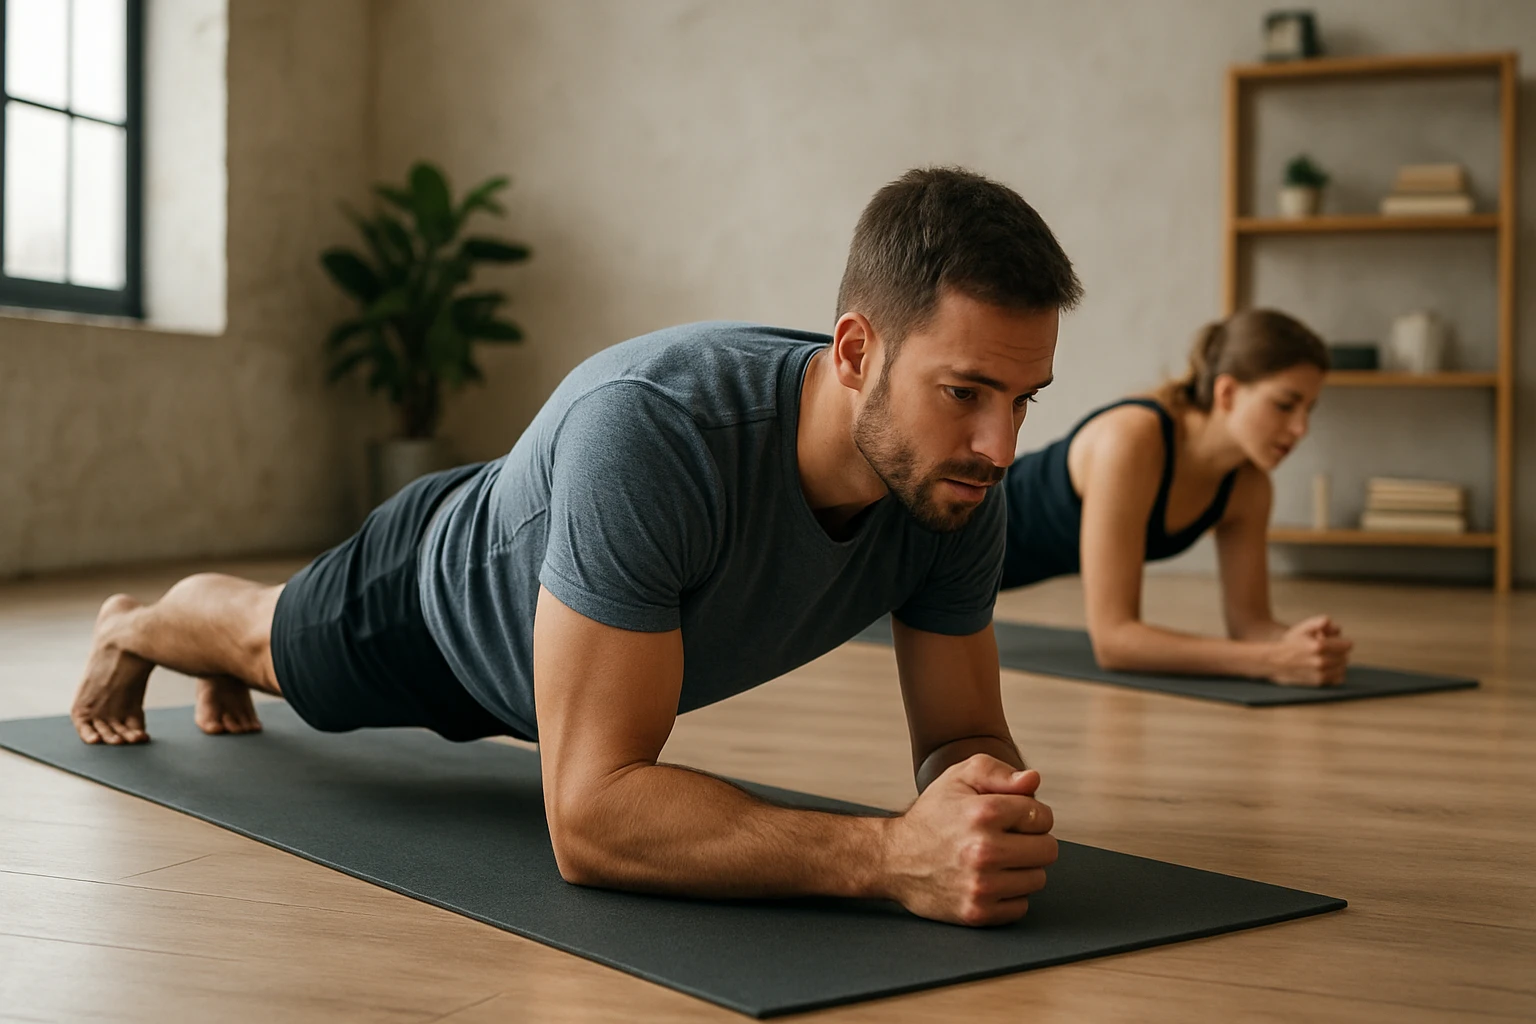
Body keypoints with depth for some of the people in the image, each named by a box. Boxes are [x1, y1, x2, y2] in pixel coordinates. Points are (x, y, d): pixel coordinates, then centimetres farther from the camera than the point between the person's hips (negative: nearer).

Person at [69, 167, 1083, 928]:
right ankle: (130, 628, 67)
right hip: (443, 588, -6)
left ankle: (226, 674, 75)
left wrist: (982, 791, -49)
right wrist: (891, 854, -66)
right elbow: (590, 812, -54)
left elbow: (963, 739, -24)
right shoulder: (648, 428, -53)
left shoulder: (959, 486, -34)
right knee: (269, 640, 29)